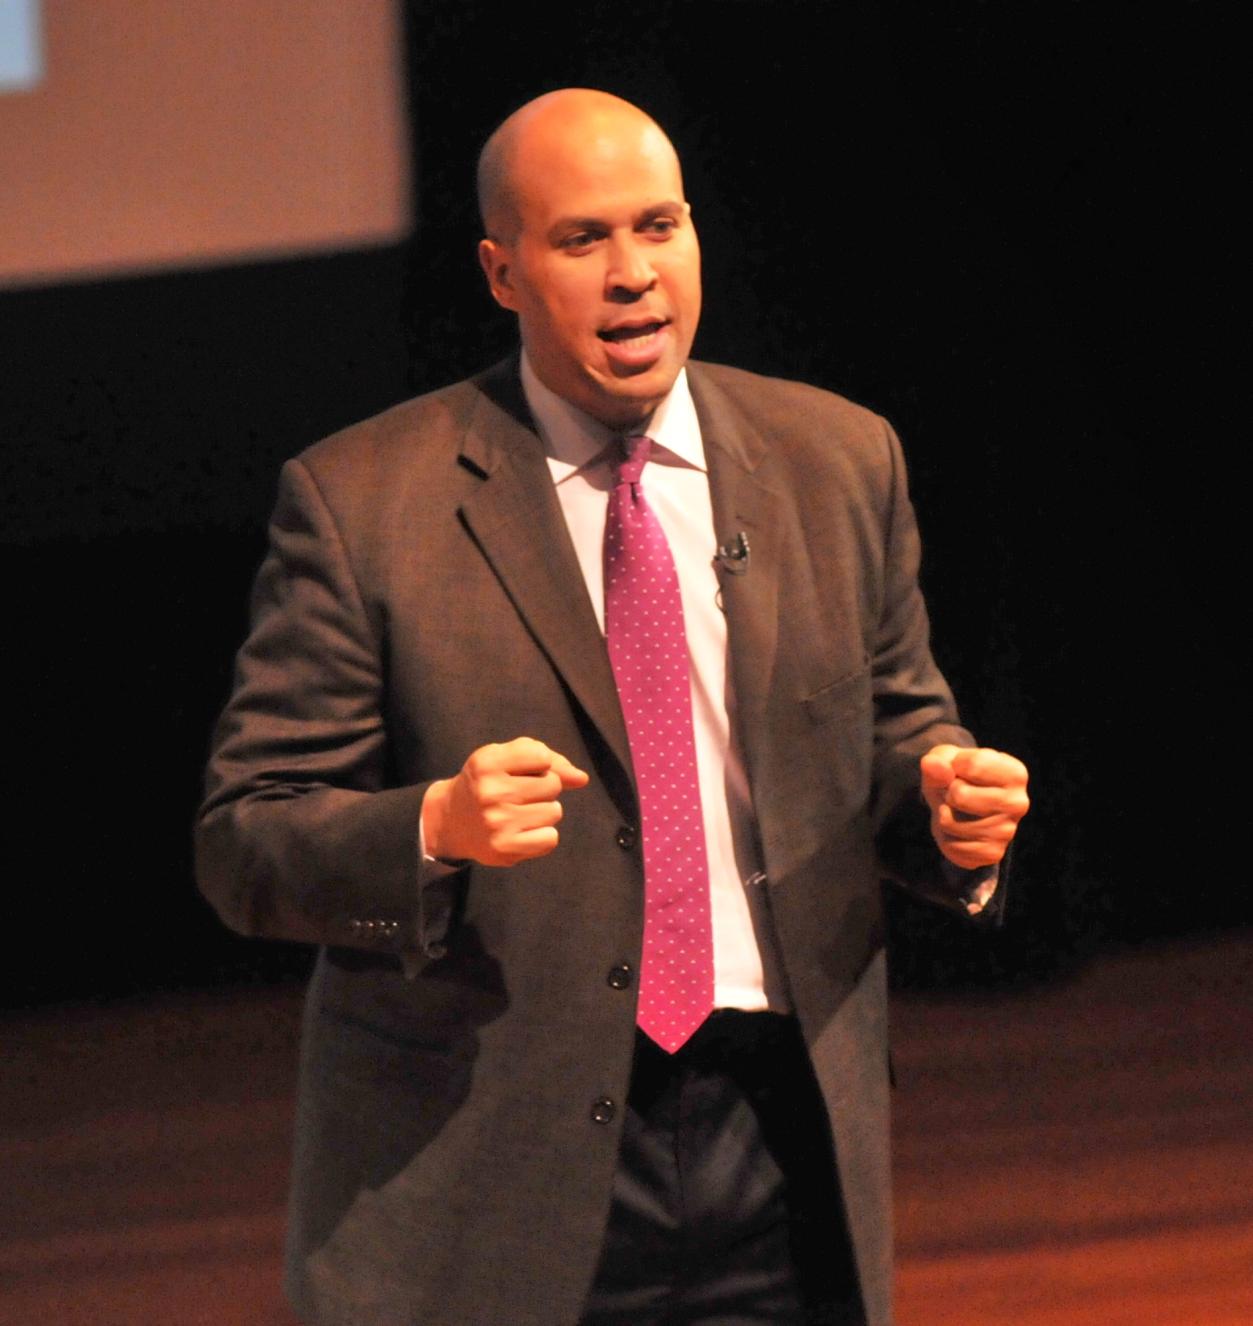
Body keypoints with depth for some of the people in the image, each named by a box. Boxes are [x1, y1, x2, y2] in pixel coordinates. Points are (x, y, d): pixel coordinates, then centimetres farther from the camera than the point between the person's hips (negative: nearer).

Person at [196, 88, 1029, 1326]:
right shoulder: (362, 501, -4)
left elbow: (895, 731, 16)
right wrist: (434, 832, -24)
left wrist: (948, 795, -7)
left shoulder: (837, 462, 8)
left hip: (784, 1139, 3)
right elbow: (243, 846, -5)